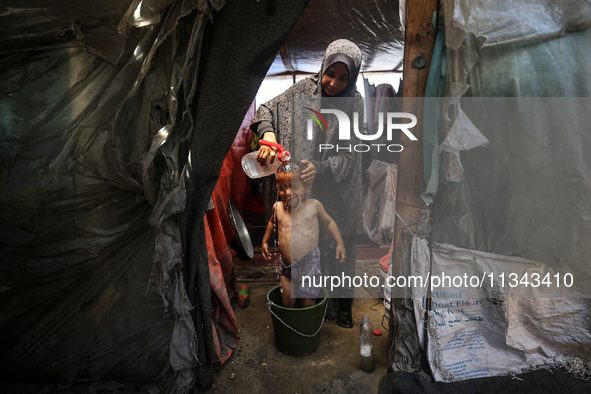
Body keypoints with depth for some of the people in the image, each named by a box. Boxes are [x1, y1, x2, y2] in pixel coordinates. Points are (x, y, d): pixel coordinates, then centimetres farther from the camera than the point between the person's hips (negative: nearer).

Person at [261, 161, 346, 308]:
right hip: (287, 267, 3)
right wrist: (265, 241, 24)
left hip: (309, 264, -2)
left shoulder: (313, 205, -7)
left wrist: (340, 243, 4)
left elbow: (328, 222, 8)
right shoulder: (278, 207, 0)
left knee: (308, 301, 7)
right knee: (286, 302, 11)